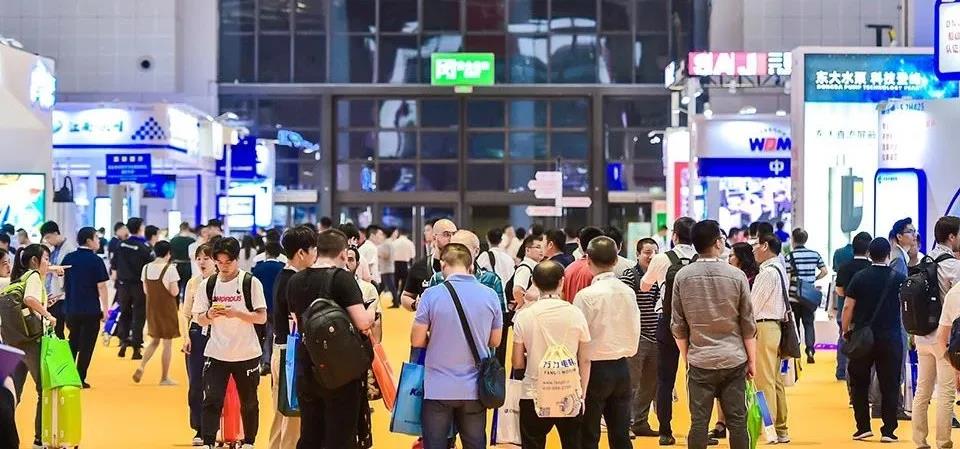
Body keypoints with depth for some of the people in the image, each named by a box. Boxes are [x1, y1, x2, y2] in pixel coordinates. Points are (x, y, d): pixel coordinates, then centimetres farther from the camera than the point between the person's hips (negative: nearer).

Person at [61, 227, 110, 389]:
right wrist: (105, 309, -6)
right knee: (86, 345, 4)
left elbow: (64, 282, 12)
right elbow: (101, 286, -13)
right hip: (91, 310, -5)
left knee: (72, 343, 19)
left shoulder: (68, 258, 4)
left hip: (71, 309, 5)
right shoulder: (96, 260, -12)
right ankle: (80, 379, 4)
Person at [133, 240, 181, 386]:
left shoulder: (146, 268, 1)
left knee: (154, 340, 20)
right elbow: (174, 292, -15)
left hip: (152, 308, 5)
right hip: (167, 308, -5)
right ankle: (164, 378, 11)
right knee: (167, 343, 6)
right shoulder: (170, 269, -15)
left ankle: (141, 367, -1)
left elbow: (145, 290, 7)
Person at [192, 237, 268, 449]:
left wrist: (236, 313, -22)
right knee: (211, 400, -9)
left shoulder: (251, 282, -6)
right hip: (216, 354, 1)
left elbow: (262, 317, -9)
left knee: (249, 402, 12)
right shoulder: (208, 285, 3)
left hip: (247, 354, -1)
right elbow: (200, 319, 6)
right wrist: (210, 315, -16)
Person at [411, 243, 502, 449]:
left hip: (438, 388, -3)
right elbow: (495, 341, 8)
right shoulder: (490, 295, -1)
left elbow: (417, 341, -6)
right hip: (475, 388, 3)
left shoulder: (432, 294, -11)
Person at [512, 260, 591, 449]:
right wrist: (582, 394, 11)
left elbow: (517, 363, -1)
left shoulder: (524, 316, -5)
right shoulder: (575, 314, -4)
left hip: (534, 395, -1)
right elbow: (584, 360, 1)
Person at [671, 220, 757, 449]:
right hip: (734, 361, 0)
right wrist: (752, 360, 8)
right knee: (737, 421, 5)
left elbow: (678, 325, 2)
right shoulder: (736, 276, -5)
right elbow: (748, 324, -1)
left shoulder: (683, 277, -3)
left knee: (699, 423, 3)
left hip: (700, 361, 0)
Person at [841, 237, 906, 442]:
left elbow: (848, 307, -4)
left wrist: (845, 331, 8)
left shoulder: (859, 277, -3)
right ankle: (888, 431, 4)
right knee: (889, 385, 6)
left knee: (859, 383, 12)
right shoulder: (898, 278, -3)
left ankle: (863, 427, 9)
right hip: (890, 338, 0)